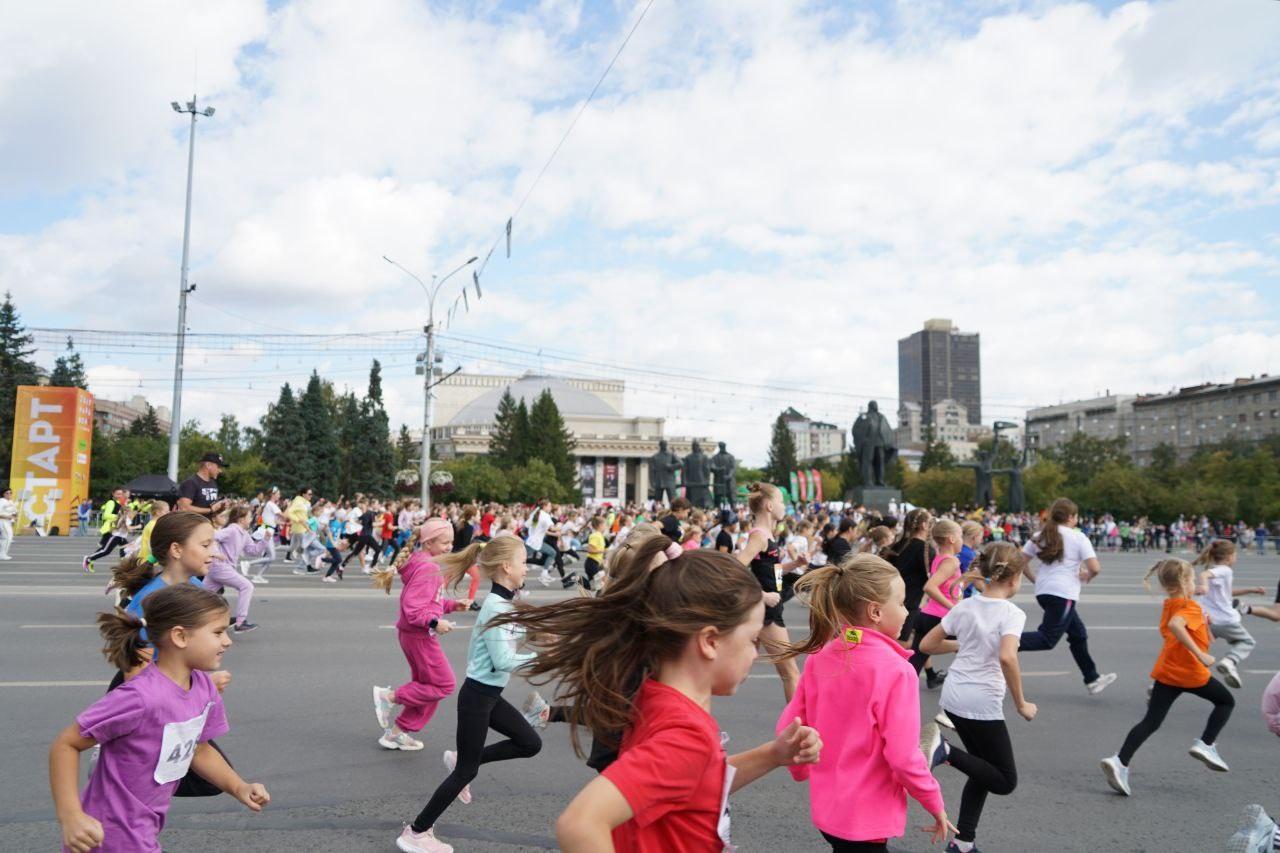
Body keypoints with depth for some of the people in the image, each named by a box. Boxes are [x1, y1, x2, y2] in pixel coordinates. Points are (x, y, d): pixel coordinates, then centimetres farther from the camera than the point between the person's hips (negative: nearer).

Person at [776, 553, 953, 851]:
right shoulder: (895, 670, -22)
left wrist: (802, 770, 18)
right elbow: (903, 757, -22)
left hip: (827, 808, 6)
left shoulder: (820, 658, -4)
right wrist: (936, 804, -6)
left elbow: (787, 728, 1)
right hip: (867, 819, -6)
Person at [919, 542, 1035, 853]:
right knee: (1005, 781, 9)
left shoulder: (965, 606, 6)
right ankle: (945, 750, -12)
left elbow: (926, 645, 9)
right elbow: (1007, 658, -29)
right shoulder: (1012, 613, -11)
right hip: (982, 704, -7)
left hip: (953, 698, 7)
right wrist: (1021, 705, -16)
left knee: (986, 769, 23)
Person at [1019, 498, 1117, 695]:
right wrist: (1087, 576, 9)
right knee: (1047, 638, -8)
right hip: (1063, 594, -8)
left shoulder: (1040, 536, 10)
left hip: (1043, 592, 8)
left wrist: (1035, 579, 16)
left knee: (1078, 634, 20)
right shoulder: (1078, 538, -4)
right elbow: (1095, 568, -12)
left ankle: (1092, 679, 30)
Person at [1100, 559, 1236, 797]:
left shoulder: (1168, 605, 13)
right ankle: (1206, 745, 10)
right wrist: (1200, 655, -32)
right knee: (1226, 701, 22)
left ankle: (1120, 761, -13)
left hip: (1165, 672, 6)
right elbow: (1175, 625, -32)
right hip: (1192, 672, -6)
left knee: (1151, 721, 2)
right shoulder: (1191, 607, -12)